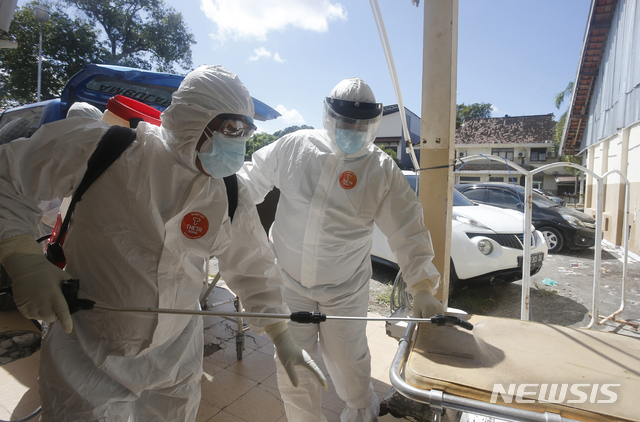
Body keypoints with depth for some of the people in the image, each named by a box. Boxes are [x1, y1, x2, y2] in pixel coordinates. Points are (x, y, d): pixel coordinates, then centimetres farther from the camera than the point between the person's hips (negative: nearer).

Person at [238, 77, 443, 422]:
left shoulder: (383, 171, -10)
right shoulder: (294, 146, -7)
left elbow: (407, 231, -12)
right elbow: (252, 180, 7)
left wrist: (422, 288, -19)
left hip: (345, 289, -1)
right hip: (288, 280, 2)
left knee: (347, 359, 16)